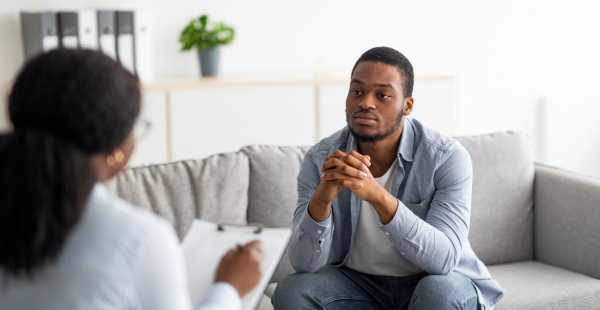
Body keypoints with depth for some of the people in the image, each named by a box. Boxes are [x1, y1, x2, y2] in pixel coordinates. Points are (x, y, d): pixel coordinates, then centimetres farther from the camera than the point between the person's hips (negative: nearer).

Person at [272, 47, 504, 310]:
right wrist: (321, 198, -38)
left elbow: (443, 259, -31)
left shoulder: (448, 158, -20)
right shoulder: (320, 160, -13)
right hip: (359, 281, 2)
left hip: (438, 281, -2)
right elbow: (304, 264, -18)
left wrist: (378, 196, -44)